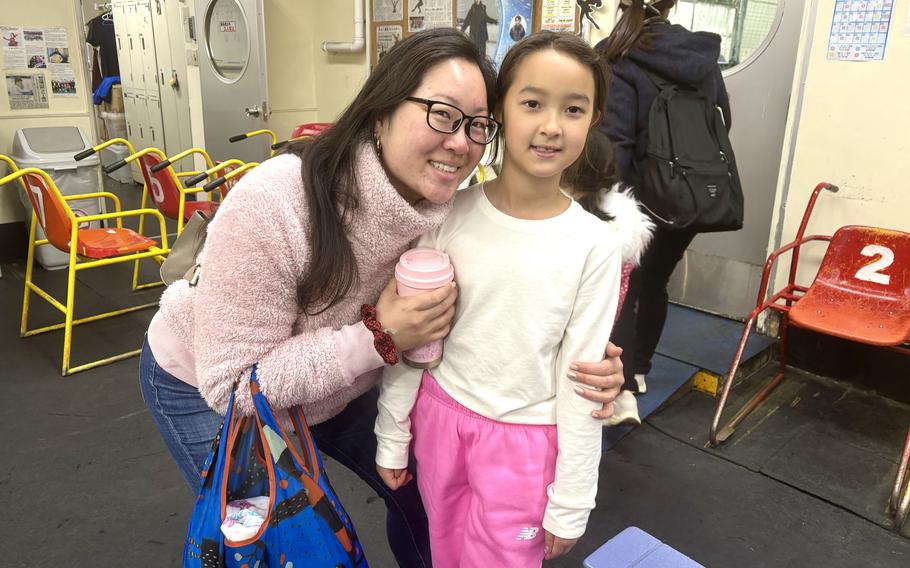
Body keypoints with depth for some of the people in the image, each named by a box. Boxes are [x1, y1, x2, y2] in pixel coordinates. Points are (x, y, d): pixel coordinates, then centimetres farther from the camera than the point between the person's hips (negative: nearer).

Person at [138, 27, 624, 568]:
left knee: (424, 496, 13)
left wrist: (581, 360, -31)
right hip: (208, 389, -4)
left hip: (334, 390, 5)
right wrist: (378, 340, -38)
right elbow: (234, 384, -33)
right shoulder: (272, 205, -37)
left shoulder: (451, 213, -21)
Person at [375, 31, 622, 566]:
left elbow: (581, 380, -9)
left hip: (524, 439, -2)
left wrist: (571, 502, -4)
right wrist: (392, 433, 4)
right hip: (440, 415, 2)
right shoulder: (450, 214, -12)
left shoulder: (595, 243, -14)